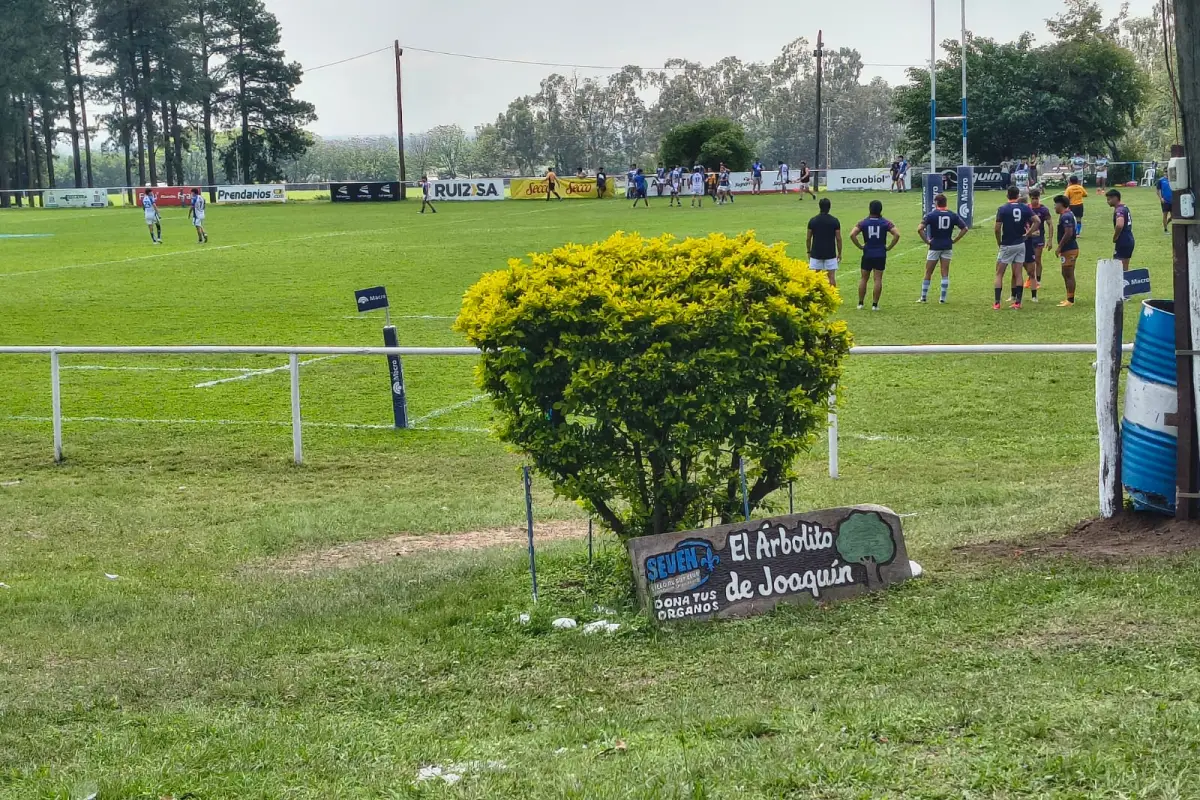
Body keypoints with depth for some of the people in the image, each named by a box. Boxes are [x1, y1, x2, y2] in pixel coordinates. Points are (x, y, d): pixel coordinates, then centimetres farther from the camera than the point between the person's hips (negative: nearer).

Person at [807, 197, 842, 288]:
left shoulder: (812, 221, -2)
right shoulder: (835, 221, -5)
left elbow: (809, 239, 2)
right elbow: (838, 239, -3)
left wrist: (809, 252, 15)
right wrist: (839, 253, 8)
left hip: (816, 254, 1)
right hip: (830, 254, -1)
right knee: (831, 277, 3)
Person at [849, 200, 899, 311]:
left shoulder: (863, 223, -2)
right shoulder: (885, 223, -2)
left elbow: (852, 235, -13)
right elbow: (897, 235, -12)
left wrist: (860, 246, -3)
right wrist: (889, 247, -3)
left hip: (867, 255, 0)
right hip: (880, 255, 0)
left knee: (863, 279, 11)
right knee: (878, 279, 2)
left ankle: (860, 303, 12)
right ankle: (875, 304, 1)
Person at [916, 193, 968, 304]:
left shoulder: (931, 215, -8)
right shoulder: (953, 215, 1)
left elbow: (920, 229, -19)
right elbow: (964, 228, 1)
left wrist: (926, 241, -9)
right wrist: (955, 240, 3)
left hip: (934, 246, -2)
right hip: (947, 247, 2)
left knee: (928, 273, 7)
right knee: (945, 273, 6)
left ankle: (923, 298, 10)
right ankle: (943, 298, 4)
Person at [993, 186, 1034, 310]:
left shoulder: (1002, 209, -11)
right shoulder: (1025, 208, -1)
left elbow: (997, 229, -15)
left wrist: (999, 242, 0)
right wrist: (1028, 234, 7)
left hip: (1007, 245, -3)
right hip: (1020, 245, 3)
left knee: (999, 274, 6)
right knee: (1018, 275, 8)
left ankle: (997, 303, 0)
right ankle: (1017, 302, 6)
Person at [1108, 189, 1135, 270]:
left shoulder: (1119, 210, -16)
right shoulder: (1125, 207, 15)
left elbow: (1119, 225, -35)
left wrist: (1115, 238, -20)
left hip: (1122, 243, -10)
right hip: (1129, 241, 10)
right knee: (1125, 269, 15)